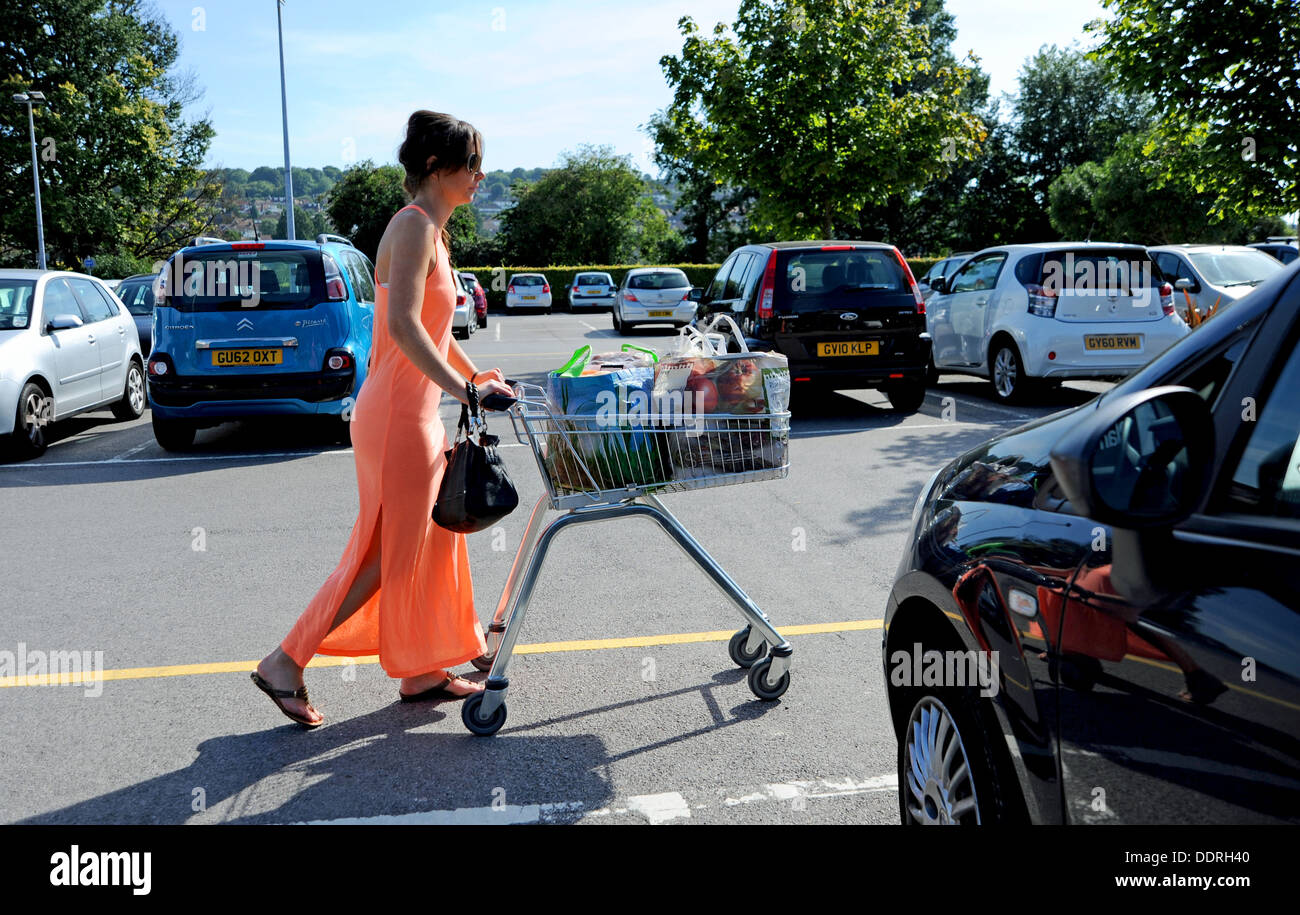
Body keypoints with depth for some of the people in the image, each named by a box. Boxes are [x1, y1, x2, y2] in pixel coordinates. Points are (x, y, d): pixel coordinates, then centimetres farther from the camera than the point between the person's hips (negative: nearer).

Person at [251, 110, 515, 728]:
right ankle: (285, 664, 9)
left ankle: (421, 673, 25)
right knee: (387, 554, -2)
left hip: (418, 414, 10)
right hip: (397, 415, -10)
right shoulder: (414, 225, -15)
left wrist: (474, 376, 23)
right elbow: (403, 326, -27)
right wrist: (461, 388, -28)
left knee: (430, 542, 14)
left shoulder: (433, 231, 16)